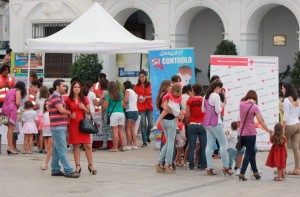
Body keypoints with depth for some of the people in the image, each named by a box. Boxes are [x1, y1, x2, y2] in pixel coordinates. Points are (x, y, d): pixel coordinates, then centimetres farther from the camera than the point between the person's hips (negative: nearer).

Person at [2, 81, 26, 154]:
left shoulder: (10, 90, 23)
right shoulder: (18, 91, 1)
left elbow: (5, 101, 15)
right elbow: (17, 102, -12)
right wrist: (18, 108, 8)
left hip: (6, 108, 7)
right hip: (12, 108, -7)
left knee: (10, 129, 10)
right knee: (11, 128, -8)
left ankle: (9, 146, 9)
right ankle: (10, 147, -11)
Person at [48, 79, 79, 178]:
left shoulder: (59, 97, 20)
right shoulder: (55, 97, -13)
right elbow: (61, 110, -21)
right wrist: (69, 112, -3)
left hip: (61, 127, 10)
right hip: (58, 127, -10)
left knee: (57, 149, 13)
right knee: (62, 150, -9)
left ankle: (55, 170, 18)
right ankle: (68, 171, -11)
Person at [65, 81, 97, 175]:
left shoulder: (84, 99, 8)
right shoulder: (68, 100, 4)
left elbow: (88, 112, 11)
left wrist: (84, 108, -8)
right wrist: (70, 115, -9)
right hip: (73, 124, -1)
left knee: (88, 145, -4)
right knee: (76, 146, 1)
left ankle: (90, 165, 6)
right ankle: (78, 166, 8)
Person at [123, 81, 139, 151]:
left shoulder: (127, 90, -2)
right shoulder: (133, 92, 23)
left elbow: (125, 100, -13)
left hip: (130, 111, -9)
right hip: (135, 111, 9)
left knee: (128, 129, -7)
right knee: (132, 129, 9)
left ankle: (129, 145, -12)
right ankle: (134, 145, 6)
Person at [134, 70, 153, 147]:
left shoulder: (150, 85, 3)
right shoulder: (136, 86, 4)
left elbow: (153, 95, 1)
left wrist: (145, 97, -11)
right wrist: (138, 99, -13)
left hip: (149, 107, 1)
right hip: (141, 107, -1)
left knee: (151, 124, 1)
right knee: (143, 124, -1)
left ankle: (147, 135, 31)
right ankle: (144, 141, 6)